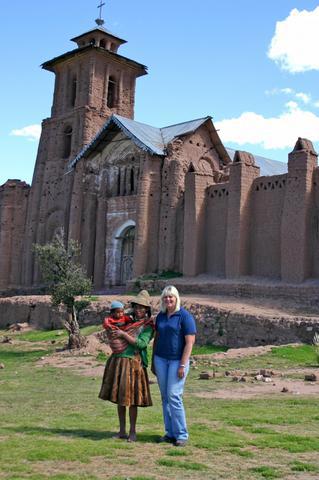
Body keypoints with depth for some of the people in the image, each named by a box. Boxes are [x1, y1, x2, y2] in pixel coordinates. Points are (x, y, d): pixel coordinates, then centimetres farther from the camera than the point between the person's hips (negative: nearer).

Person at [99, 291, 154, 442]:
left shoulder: (148, 326, -3)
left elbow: (141, 344, -17)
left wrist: (123, 334, -15)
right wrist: (113, 330, 7)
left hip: (132, 363, -6)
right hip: (117, 361, 6)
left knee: (130, 399, -3)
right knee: (118, 397, 10)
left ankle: (132, 432, 11)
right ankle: (122, 431, 20)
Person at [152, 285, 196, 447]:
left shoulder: (185, 316, -8)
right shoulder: (160, 316, 10)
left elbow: (190, 342, -12)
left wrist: (183, 365, -17)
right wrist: (153, 362, 15)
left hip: (177, 360, -6)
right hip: (161, 360, 6)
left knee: (174, 396, -11)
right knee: (165, 397, 6)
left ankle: (181, 435, -2)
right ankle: (170, 433, 13)